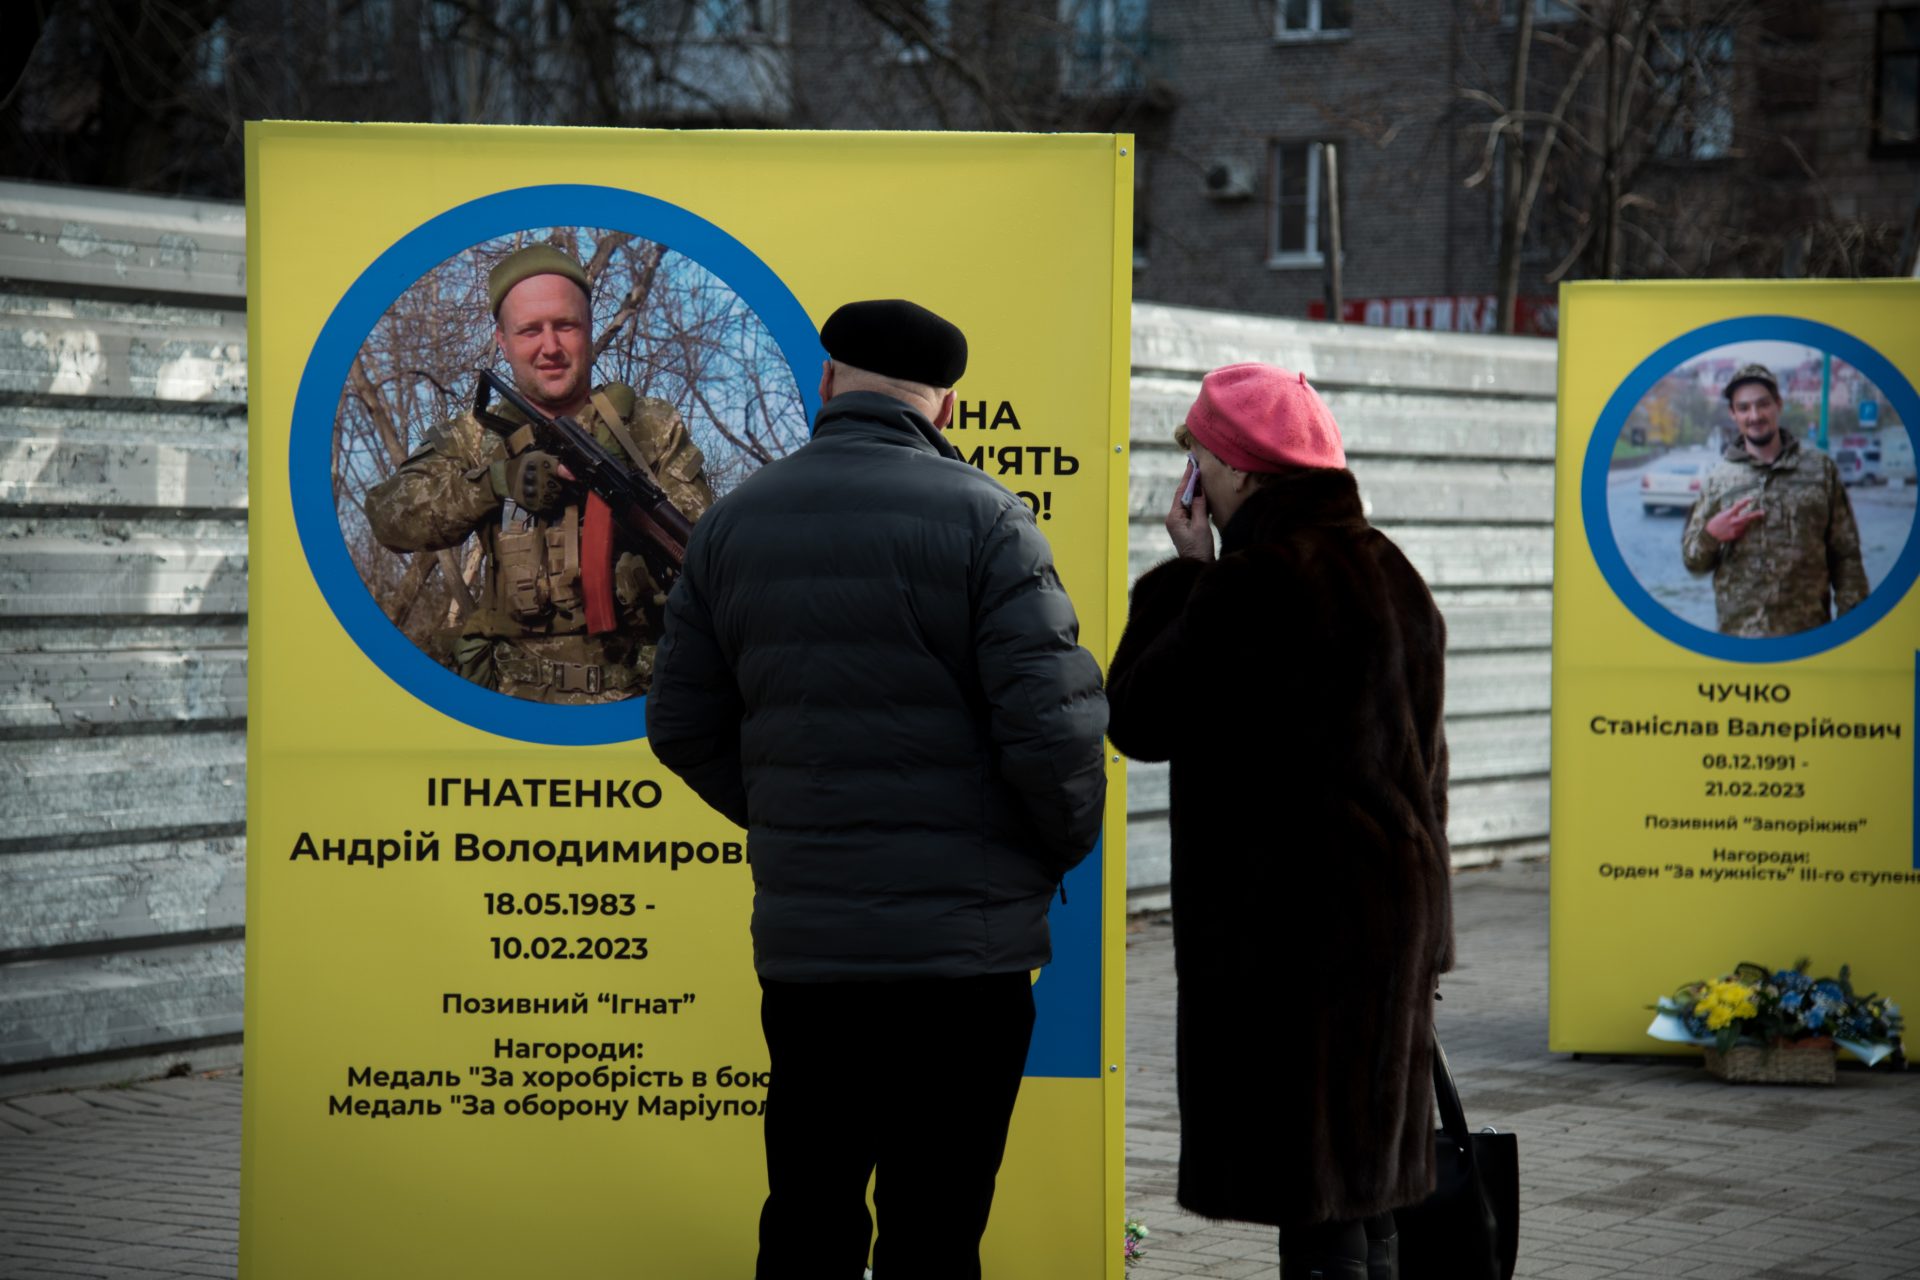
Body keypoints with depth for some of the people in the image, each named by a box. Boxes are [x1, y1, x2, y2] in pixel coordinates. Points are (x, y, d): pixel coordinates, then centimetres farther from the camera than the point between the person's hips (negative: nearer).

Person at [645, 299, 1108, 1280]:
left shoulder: (734, 521, 6)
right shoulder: (982, 518, -9)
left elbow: (683, 727, 8)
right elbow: (1055, 723, -14)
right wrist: (1064, 846, 5)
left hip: (799, 940, 4)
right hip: (964, 941, -4)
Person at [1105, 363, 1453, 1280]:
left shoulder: (1254, 582, -17)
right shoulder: (1388, 571, 12)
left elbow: (1136, 717, -10)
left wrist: (1185, 573, -1)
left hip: (1288, 924, -9)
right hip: (1393, 914, 9)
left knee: (1310, 1203, -6)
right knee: (1364, 1188, 17)